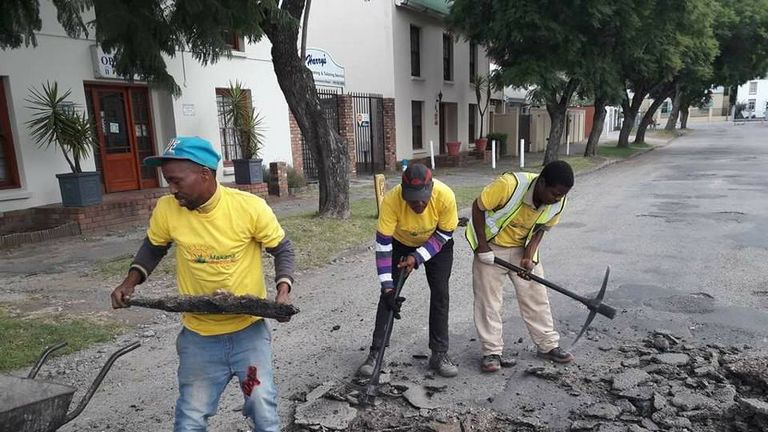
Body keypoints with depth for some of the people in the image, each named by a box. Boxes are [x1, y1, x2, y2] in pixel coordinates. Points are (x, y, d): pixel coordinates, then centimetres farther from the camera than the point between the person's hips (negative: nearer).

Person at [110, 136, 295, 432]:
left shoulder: (250, 207, -18)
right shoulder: (166, 210, -10)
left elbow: (282, 249, -4)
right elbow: (153, 248, 11)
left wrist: (283, 290, -19)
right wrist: (131, 281, -4)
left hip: (249, 330, -2)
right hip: (199, 337, 2)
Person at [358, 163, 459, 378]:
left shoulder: (445, 196, -35)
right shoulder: (391, 201, -37)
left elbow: (444, 234, -18)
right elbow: (383, 245, -31)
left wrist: (418, 257, -24)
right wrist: (387, 287, -33)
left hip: (437, 244, 1)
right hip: (400, 243, 0)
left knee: (440, 294, -4)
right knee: (389, 294, -4)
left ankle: (439, 354, 9)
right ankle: (376, 352, 7)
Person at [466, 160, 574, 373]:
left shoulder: (558, 202, -17)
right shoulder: (509, 185, -34)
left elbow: (540, 228, -1)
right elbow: (478, 207, -21)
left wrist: (529, 256, -15)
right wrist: (482, 247, -20)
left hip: (523, 248, 4)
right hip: (491, 245, -4)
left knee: (536, 296, 6)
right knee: (488, 300, 1)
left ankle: (548, 345, 23)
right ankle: (492, 351, 14)